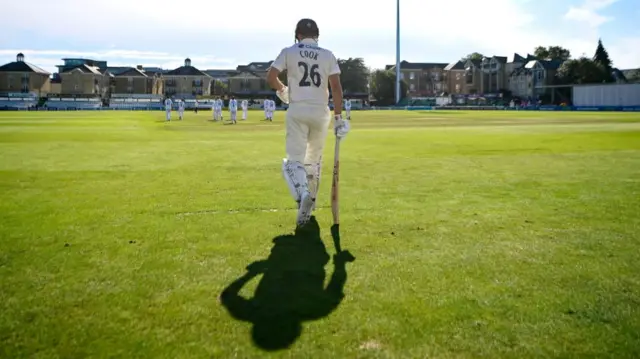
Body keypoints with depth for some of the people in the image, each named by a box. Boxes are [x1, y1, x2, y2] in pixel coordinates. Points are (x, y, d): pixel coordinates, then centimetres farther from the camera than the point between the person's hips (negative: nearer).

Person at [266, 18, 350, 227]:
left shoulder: (289, 52, 4)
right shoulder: (328, 55, 7)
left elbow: (270, 77, -3)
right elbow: (336, 87, -3)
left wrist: (282, 90, 17)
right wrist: (338, 116, -3)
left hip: (297, 111, -2)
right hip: (321, 112, 2)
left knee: (294, 159, -4)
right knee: (314, 159, 18)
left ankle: (303, 195, -33)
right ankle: (309, 201, 25)